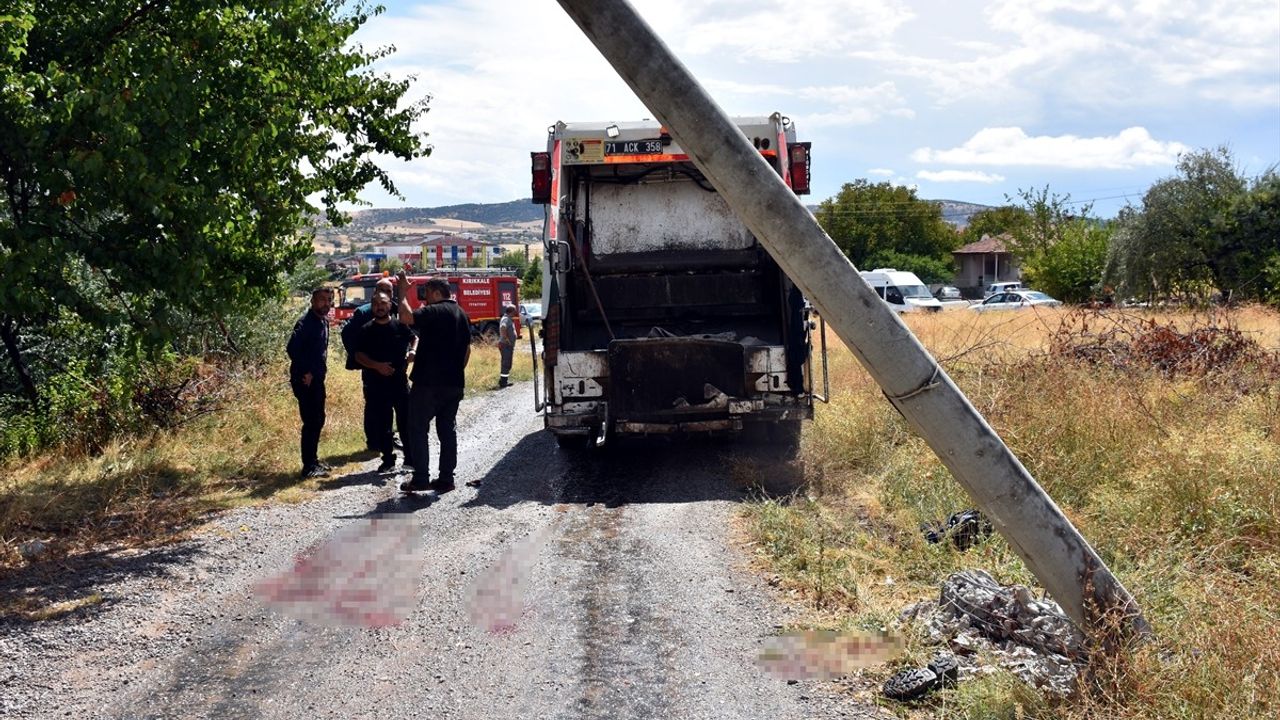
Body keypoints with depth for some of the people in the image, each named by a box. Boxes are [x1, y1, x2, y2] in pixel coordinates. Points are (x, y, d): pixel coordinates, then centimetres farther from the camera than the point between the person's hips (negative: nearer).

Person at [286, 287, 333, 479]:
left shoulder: (323, 321, 11)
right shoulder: (306, 322, -17)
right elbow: (292, 348, -24)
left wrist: (320, 369, 10)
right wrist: (305, 372, -19)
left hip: (317, 378, 9)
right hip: (305, 380, -9)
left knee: (318, 420, 16)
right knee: (311, 422, -6)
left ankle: (313, 460, 28)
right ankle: (308, 466, -1)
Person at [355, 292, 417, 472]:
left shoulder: (400, 325, 3)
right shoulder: (366, 330, 2)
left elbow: (414, 338, 18)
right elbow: (358, 355, 1)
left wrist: (412, 351, -4)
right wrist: (376, 365, -14)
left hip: (400, 380, 0)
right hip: (376, 383, 0)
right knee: (381, 423, 5)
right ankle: (388, 459, 15)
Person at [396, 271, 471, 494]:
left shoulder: (434, 312, -12)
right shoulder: (462, 315, 16)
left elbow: (406, 317, -27)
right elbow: (467, 349, 20)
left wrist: (403, 291, -16)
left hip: (429, 382, -8)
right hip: (454, 383, 8)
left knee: (417, 428, 1)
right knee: (448, 429, 10)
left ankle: (421, 478, -2)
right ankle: (446, 479, 9)